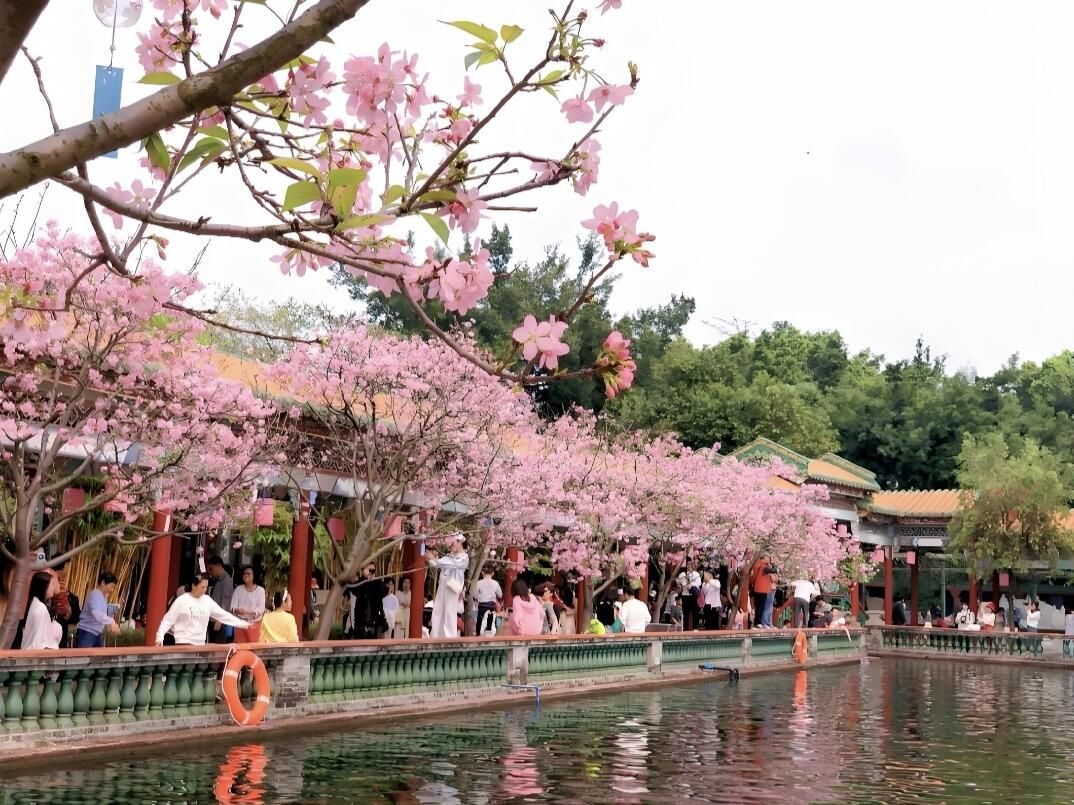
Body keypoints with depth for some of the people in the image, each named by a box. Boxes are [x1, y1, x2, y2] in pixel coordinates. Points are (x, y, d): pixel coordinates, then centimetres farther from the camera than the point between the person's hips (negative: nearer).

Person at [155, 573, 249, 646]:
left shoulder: (208, 600, 5)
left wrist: (244, 624, 5)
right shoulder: (181, 601, -8)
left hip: (200, 644, 5)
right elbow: (167, 620, -5)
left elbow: (223, 615, 8)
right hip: (183, 643, -5)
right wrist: (160, 637, -16)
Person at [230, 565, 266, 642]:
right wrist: (237, 610, -24)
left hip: (254, 624, -2)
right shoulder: (238, 589, 3)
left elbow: (260, 609, -11)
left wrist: (246, 612, -25)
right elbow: (233, 607, -1)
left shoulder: (260, 590, -5)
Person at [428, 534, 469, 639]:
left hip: (452, 587, -7)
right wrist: (430, 561, -10)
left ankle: (450, 636, -3)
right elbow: (438, 565, 11)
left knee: (450, 612, -7)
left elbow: (451, 564, -18)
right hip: (442, 586, 7)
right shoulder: (450, 556, 18)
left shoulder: (464, 558, -3)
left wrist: (434, 559, -19)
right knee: (437, 611, 6)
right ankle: (435, 636, 10)